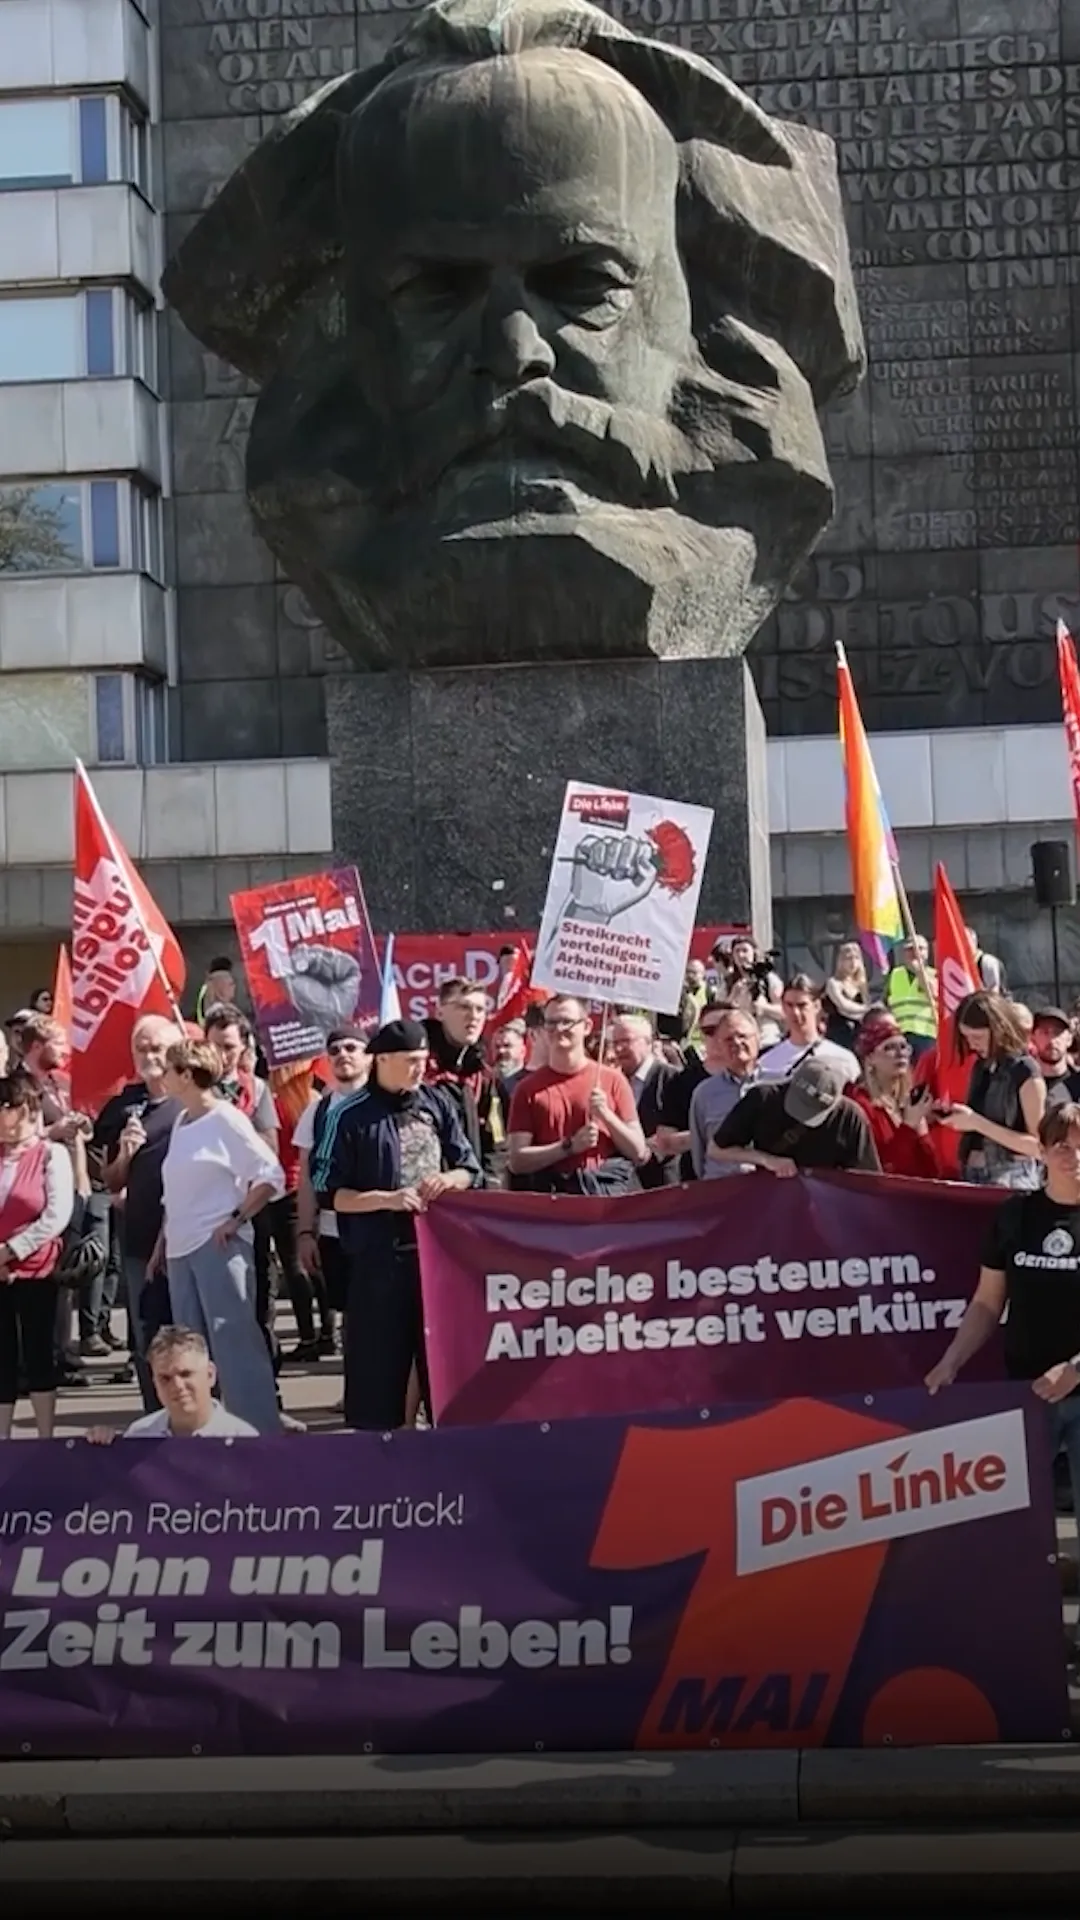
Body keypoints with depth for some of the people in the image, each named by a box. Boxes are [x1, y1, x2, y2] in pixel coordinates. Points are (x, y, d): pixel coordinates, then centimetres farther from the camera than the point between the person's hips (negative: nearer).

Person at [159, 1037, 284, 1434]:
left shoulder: (225, 1120, -7)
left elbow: (271, 1175, -11)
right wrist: (163, 1242, 14)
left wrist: (237, 1220, -14)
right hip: (182, 1250, 8)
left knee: (234, 1341, -9)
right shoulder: (181, 1123, 14)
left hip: (219, 1247, -8)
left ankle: (259, 1429, -7)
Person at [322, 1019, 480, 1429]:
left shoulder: (438, 1103, 7)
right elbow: (328, 1191, -5)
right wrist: (386, 1199, -16)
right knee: (377, 1360, 1)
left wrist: (448, 1180, -9)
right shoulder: (351, 1116, -5)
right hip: (380, 1255, -3)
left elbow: (470, 1169, 12)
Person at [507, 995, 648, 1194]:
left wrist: (605, 1114, -7)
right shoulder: (529, 1088, 6)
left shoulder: (612, 1079, 7)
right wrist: (569, 1146, -11)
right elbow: (517, 1161, 0)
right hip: (552, 1195, 0)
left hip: (609, 1190, 0)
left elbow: (639, 1152, 6)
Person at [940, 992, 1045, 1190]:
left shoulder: (1025, 1072, -8)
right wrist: (960, 1117, 1)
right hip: (972, 1173, 6)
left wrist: (978, 1123, -18)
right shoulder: (981, 1067, 12)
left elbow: (1038, 1146, -12)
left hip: (1011, 1176, -6)